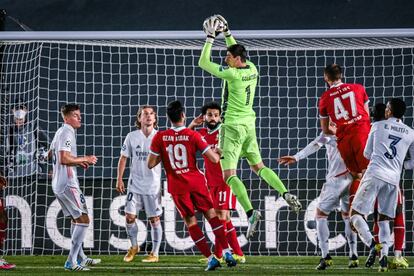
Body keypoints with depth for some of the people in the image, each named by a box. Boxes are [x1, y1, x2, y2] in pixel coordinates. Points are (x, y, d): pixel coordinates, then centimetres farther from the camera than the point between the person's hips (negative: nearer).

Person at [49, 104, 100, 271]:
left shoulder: (59, 132, 17)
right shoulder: (67, 132, -14)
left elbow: (51, 155, 28)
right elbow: (64, 159, -24)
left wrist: (78, 162, 22)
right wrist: (84, 159, -11)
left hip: (58, 183, 10)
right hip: (68, 184, -10)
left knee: (76, 219, 20)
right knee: (83, 220, -9)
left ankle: (80, 257, 28)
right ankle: (71, 262, -13)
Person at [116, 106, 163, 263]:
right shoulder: (132, 137, 0)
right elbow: (123, 158, 6)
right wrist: (119, 179, 2)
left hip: (153, 185, -1)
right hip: (135, 184, 1)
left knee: (155, 219, 1)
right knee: (130, 216, -1)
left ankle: (155, 253, 12)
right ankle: (133, 247, 22)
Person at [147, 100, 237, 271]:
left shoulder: (160, 137, -6)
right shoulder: (193, 135, -8)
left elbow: (150, 164, -5)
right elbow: (214, 159, -10)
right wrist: (220, 154, 12)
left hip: (177, 187, 0)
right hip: (196, 182, 0)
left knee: (190, 221, 8)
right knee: (211, 214, 10)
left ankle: (210, 258, 2)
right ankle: (226, 252, 1)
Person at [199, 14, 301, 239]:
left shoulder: (233, 74, -18)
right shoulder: (252, 70, 3)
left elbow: (203, 63, -10)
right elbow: (237, 51, 25)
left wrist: (210, 38, -4)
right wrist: (227, 33, 25)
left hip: (232, 126, -8)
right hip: (249, 125, 8)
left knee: (229, 174, -8)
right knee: (258, 166, 20)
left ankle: (251, 212, -24)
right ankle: (286, 194, 1)